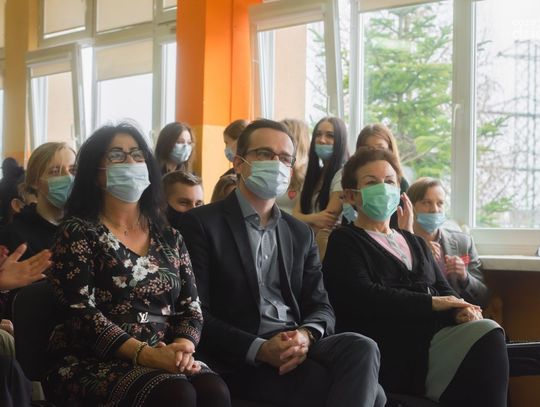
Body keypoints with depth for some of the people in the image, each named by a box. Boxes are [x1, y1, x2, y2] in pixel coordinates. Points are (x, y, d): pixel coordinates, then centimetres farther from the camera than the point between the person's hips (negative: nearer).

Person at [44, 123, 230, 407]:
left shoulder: (170, 239, 17)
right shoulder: (78, 233, 2)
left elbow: (191, 307, 10)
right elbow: (80, 313, -10)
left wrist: (182, 348, -14)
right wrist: (145, 353, -22)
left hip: (163, 361, 5)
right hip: (93, 363, -4)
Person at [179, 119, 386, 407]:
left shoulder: (301, 233, 21)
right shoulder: (201, 224, 1)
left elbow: (321, 307, 14)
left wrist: (306, 336, -11)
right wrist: (259, 349, -20)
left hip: (298, 346, 6)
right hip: (242, 360, -6)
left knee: (362, 348, -30)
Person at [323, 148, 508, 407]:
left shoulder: (415, 243, 29)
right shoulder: (344, 241, 7)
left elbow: (443, 290, 17)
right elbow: (361, 297, -9)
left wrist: (461, 309, -8)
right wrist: (431, 303, -10)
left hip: (434, 332, 6)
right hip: (389, 349, -6)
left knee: (487, 333, -28)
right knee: (487, 337, -29)